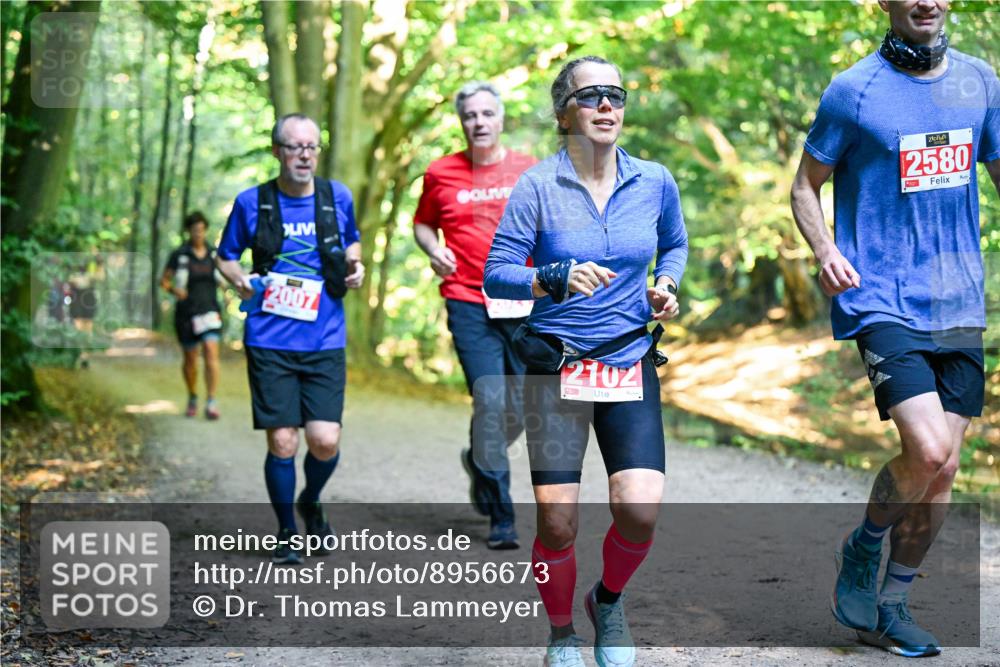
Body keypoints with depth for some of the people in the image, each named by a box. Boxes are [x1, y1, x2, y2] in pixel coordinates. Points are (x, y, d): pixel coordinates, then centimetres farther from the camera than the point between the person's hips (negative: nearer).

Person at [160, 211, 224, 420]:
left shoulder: (214, 254, 5)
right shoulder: (179, 255, -2)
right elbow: (164, 280, 2)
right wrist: (174, 289, -17)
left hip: (210, 310, 0)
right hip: (186, 312, 0)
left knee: (211, 353, -17)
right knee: (190, 359, 11)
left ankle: (211, 402, -19)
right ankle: (192, 398, 33)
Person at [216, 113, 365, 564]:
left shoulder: (338, 197, 6)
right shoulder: (252, 202, 1)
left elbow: (352, 241, 24)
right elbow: (226, 256, 14)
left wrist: (354, 264, 2)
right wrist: (241, 281, -6)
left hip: (325, 342, 1)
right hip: (269, 343, -1)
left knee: (325, 440, -7)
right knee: (282, 442, -3)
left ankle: (311, 502, 26)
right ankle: (286, 533, 19)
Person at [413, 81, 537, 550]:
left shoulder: (531, 171, 6)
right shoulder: (440, 174, 6)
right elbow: (422, 223, 20)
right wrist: (434, 250, 0)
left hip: (525, 302, 2)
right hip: (469, 304, -2)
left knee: (524, 406, 6)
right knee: (490, 402, -12)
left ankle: (480, 460, 40)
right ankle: (500, 518, -2)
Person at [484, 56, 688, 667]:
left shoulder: (655, 182, 5)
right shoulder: (538, 186, -4)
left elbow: (674, 245, 23)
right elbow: (497, 274, -7)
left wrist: (667, 285, 3)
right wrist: (557, 280, -24)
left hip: (631, 363, 2)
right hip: (555, 368, -2)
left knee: (641, 509, -13)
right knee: (558, 524, -4)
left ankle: (609, 601, 20)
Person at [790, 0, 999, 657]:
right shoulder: (853, 91, -4)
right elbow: (806, 185, 4)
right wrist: (825, 251, -15)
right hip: (882, 302, -5)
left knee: (941, 468, 6)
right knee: (928, 452, -18)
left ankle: (892, 605, 24)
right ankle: (862, 548, 12)